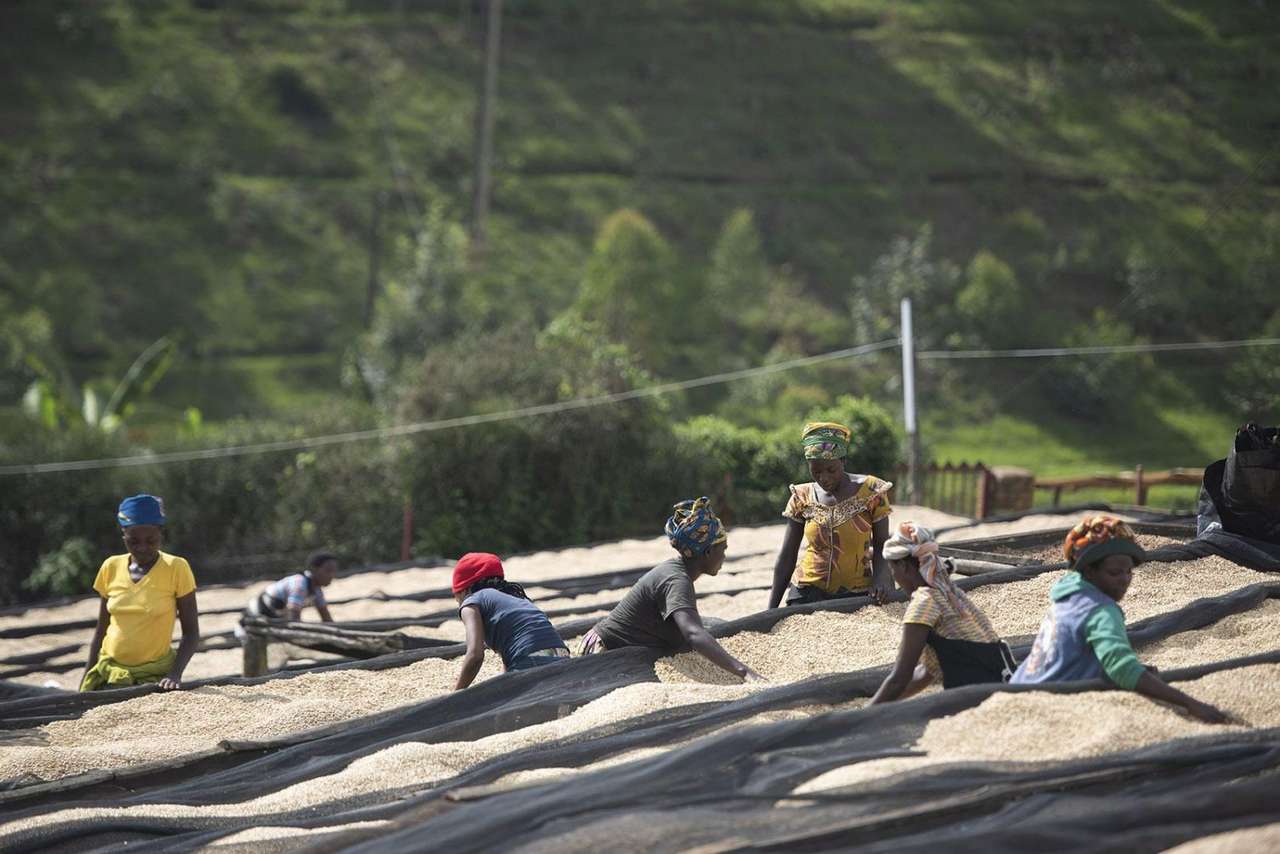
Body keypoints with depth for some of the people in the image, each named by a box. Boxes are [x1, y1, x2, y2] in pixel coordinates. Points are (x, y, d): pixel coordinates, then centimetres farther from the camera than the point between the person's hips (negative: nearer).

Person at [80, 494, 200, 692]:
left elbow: (191, 633, -5)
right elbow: (101, 631, 12)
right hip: (108, 675, 3)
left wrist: (175, 674, -18)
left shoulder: (176, 568, -6)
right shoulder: (111, 568, 4)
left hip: (154, 676, -3)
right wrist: (86, 682, 10)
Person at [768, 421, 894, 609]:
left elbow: (880, 546, 2)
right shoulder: (802, 499, 3)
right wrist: (771, 610, 5)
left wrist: (880, 579, -18)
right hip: (808, 593, 1)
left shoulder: (870, 492, -2)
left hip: (856, 594, -1)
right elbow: (787, 558, 7)